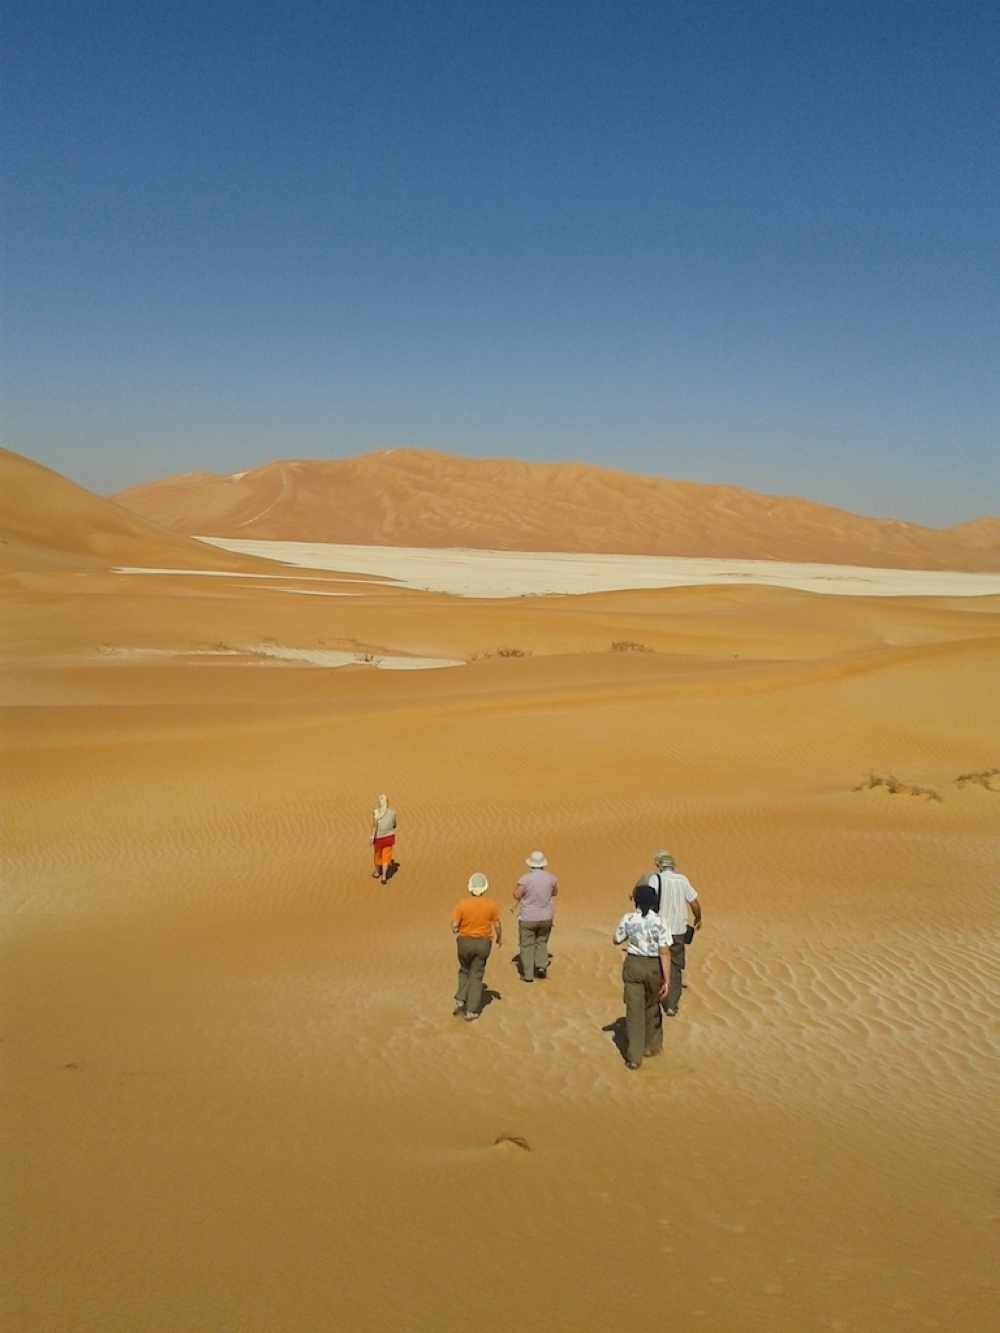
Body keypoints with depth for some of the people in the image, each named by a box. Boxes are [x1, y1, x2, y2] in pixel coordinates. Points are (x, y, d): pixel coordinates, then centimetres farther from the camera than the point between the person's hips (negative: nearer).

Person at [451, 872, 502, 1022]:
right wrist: (500, 937, 17)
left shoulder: (462, 904, -13)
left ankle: (460, 1000, 12)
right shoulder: (491, 904, -9)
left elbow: (454, 926, -12)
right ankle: (471, 1011, 9)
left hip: (465, 942, 0)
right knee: (476, 976, 9)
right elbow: (497, 925, -1)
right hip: (483, 943, 0)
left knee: (465, 971, 25)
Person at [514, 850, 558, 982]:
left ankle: (528, 975, 8)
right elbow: (555, 892, 13)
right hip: (545, 917, 3)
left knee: (527, 945, 7)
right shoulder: (550, 878, -4)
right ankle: (542, 965, 4)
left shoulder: (525, 878, -16)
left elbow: (517, 896, -13)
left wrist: (517, 886, 4)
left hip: (528, 918, -3)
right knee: (542, 942, 22)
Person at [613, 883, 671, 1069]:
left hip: (633, 965, 0)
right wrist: (666, 979, -13)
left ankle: (634, 1056, 5)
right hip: (653, 966, 0)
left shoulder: (628, 919, -8)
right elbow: (664, 952, -16)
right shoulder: (659, 922, -14)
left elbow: (617, 940, 8)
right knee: (652, 1006, 22)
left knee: (634, 1009, 5)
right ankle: (652, 1046, 38)